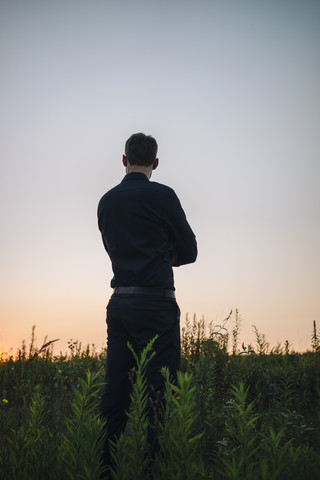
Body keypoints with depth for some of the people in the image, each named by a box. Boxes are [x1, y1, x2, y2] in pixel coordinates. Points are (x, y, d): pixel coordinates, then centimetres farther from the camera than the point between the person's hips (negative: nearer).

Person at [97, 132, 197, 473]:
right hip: (155, 304, -6)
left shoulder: (106, 201, 11)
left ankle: (103, 465, 14)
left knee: (115, 390, 9)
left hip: (118, 303, 6)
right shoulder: (161, 195, -5)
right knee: (160, 390, -1)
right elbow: (189, 251, 2)